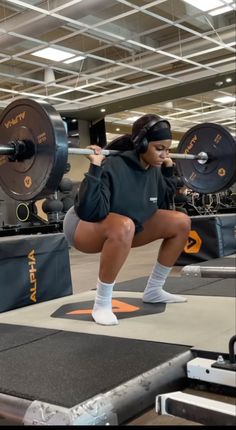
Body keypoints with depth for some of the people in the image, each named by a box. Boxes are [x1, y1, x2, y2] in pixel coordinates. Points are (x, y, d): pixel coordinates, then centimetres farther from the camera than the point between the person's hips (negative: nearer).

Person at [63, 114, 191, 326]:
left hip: (122, 228, 8)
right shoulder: (112, 166, -30)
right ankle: (102, 304, -25)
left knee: (181, 222, -3)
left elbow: (163, 204, 8)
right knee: (124, 226, -42)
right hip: (84, 227, -7)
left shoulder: (153, 170, -7)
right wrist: (95, 169, -42)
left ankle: (153, 291, 8)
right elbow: (90, 211, -37)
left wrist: (169, 170, 3)